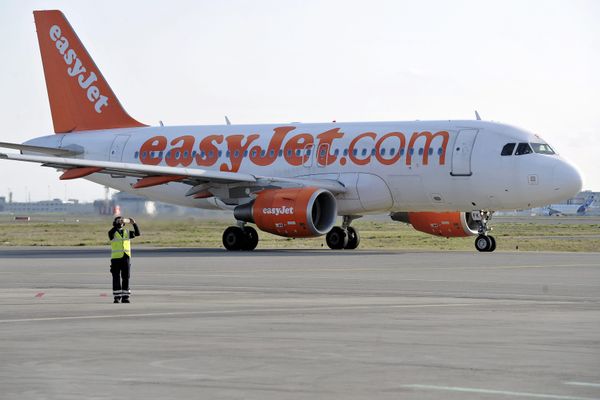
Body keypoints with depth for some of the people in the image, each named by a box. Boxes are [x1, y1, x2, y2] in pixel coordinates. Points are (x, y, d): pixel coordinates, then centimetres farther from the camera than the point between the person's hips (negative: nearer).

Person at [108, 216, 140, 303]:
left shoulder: (127, 232, 12)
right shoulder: (113, 233, 2)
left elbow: (137, 233, -1)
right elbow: (111, 232, -23)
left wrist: (134, 224, -16)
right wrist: (118, 224, -33)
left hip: (126, 258, 3)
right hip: (116, 258, -3)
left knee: (126, 278, 1)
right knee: (116, 278, -1)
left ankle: (125, 297, 6)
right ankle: (117, 297, 2)